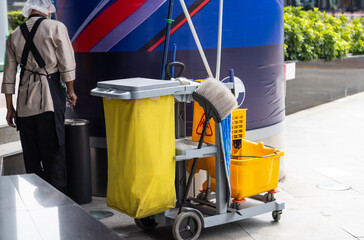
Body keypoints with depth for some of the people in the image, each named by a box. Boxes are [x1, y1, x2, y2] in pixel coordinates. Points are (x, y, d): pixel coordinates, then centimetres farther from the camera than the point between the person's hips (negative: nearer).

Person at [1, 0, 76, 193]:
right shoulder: (56, 27, -2)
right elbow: (67, 64, -4)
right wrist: (70, 91, 9)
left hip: (25, 99, 4)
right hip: (50, 96, -4)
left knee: (31, 154, 10)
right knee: (54, 151, 0)